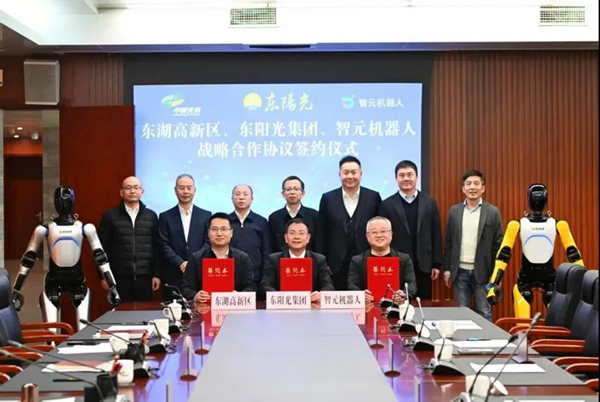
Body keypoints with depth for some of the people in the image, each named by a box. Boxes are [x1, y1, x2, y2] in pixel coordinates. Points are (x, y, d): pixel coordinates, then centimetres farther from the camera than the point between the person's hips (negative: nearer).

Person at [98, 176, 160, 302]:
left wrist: (156, 274, 4)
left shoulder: (151, 216, 8)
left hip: (144, 277, 1)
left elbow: (156, 247, 8)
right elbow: (102, 247, 2)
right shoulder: (110, 215, 3)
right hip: (119, 277, -1)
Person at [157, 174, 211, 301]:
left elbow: (208, 243, 4)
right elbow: (164, 245, 0)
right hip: (173, 276, 0)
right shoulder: (166, 217, 7)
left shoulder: (205, 216, 10)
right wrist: (181, 263, -12)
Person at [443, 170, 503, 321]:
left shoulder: (492, 212, -1)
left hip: (482, 271, -2)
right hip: (460, 271, 2)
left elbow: (498, 244, -2)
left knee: (484, 313, 4)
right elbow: (448, 242, 8)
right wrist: (447, 269, 4)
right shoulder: (454, 211, 6)